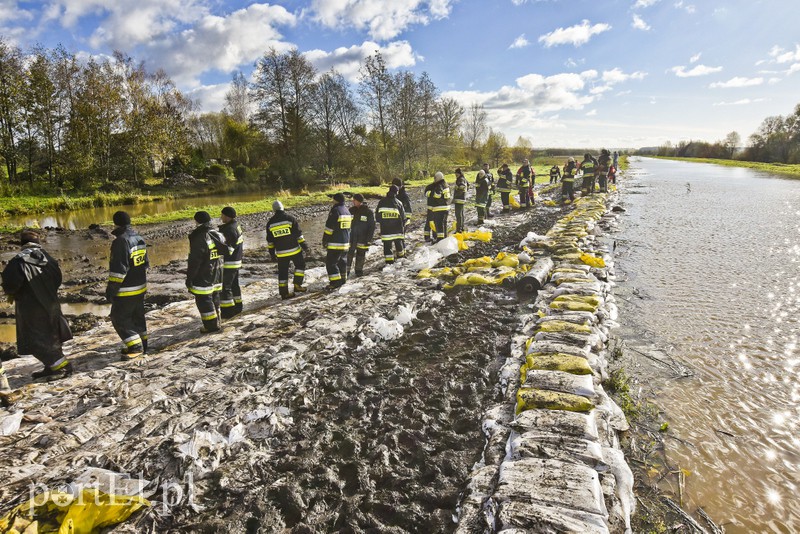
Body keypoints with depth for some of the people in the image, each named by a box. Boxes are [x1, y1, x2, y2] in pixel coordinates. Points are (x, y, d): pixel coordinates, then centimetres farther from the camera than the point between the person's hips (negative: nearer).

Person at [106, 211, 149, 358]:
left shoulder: (121, 241, -19)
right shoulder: (139, 238, 9)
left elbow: (118, 269, -22)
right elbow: (145, 264, 17)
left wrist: (111, 289, -15)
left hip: (126, 291, -9)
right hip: (140, 287, 9)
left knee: (120, 319, 1)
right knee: (137, 316, 17)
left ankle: (136, 347, 0)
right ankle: (141, 344, 25)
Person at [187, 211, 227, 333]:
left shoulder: (199, 239, -20)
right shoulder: (218, 235, 3)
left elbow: (194, 261, -19)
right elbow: (224, 250, 13)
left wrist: (189, 278, -11)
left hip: (203, 277, -8)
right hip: (217, 275, 8)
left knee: (204, 301, 2)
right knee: (214, 299, 18)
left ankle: (211, 325, 6)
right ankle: (216, 323, 27)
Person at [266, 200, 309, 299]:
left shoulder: (270, 223, 4)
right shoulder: (290, 219, -6)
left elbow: (270, 241, 8)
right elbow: (298, 234, -6)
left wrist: (272, 253, 16)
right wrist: (304, 246, 1)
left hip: (281, 253, 3)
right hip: (294, 250, -3)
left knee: (283, 272, 9)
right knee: (300, 265, 18)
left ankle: (284, 293, 11)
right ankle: (297, 285, 10)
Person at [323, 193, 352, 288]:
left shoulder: (335, 211, -16)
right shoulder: (347, 211, 12)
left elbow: (329, 228, -16)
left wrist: (324, 241, -7)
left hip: (335, 243, -9)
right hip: (346, 242, 9)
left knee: (331, 262, -4)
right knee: (342, 261, 20)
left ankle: (336, 282, -7)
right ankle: (343, 279, 29)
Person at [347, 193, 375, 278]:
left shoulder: (368, 212, -7)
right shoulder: (351, 210, 3)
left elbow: (372, 227, -5)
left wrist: (368, 239, -10)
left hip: (362, 238, -2)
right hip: (351, 237, 2)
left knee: (361, 255, 8)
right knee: (349, 254, -2)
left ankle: (359, 270, 24)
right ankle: (347, 271, 6)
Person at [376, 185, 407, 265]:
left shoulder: (382, 202, -3)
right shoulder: (398, 203, -8)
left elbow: (377, 214, 4)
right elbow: (403, 216, -2)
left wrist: (381, 222, 19)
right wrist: (403, 225, 12)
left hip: (385, 228, 1)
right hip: (397, 228, -1)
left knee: (387, 244, 4)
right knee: (399, 241, 19)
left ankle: (389, 261, 3)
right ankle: (400, 254, 35)